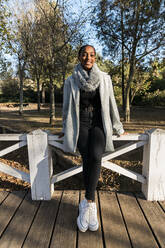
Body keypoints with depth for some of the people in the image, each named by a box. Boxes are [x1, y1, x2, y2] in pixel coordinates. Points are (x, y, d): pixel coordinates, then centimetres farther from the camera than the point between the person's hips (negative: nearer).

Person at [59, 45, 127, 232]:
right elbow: (67, 108, 13)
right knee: (87, 160, -23)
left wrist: (118, 127, 15)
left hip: (99, 124, 0)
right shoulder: (71, 81, 6)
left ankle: (87, 203, -13)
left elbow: (111, 104, 11)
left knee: (95, 156, -28)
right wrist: (66, 130, 20)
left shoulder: (104, 79, 7)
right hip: (81, 125, 0)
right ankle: (91, 205, -6)